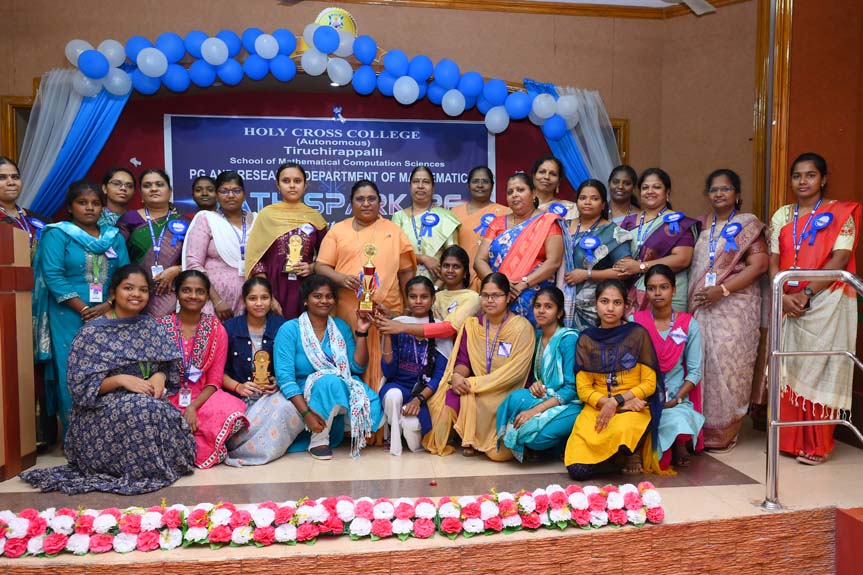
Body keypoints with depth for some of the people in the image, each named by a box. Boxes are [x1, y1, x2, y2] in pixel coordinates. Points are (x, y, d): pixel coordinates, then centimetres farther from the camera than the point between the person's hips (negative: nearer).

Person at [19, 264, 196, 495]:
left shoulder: (151, 327, 10)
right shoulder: (91, 333, -5)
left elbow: (169, 369, 11)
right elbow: (80, 386, -10)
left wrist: (159, 376, -13)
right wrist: (121, 379, -23)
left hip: (151, 403, 4)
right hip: (101, 413, -4)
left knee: (169, 415, -30)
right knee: (143, 409, -35)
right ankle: (147, 466, -11)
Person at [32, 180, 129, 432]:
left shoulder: (115, 237, 12)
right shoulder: (57, 234, 1)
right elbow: (53, 276, -9)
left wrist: (107, 306, -12)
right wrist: (84, 310, -15)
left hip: (110, 317, 3)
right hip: (69, 319, -3)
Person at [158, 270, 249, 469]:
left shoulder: (216, 329, 4)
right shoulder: (161, 326, 2)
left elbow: (215, 380, 0)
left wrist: (193, 407, -18)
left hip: (203, 397, 1)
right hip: (168, 398, -1)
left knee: (233, 414, -31)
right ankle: (204, 448, -8)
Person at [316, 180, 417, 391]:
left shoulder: (394, 231, 13)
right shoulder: (338, 230, 12)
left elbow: (406, 272, 13)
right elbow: (321, 266, 7)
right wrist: (342, 279, -13)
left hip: (387, 312, 1)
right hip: (347, 313, 0)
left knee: (383, 365, -1)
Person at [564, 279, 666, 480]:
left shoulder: (638, 334, 2)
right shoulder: (586, 339, 7)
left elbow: (649, 384, 0)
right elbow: (583, 389, 4)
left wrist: (616, 401, -15)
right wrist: (615, 403, -12)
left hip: (633, 408, -2)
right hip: (596, 407, 2)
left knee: (621, 431, -39)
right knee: (578, 470, -22)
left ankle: (633, 453, -2)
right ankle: (618, 454, 8)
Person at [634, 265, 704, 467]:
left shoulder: (689, 324, 4)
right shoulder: (635, 322, 3)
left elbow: (694, 371, 2)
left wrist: (677, 400, -12)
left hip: (676, 400, 1)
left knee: (681, 427, -33)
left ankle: (679, 447, 3)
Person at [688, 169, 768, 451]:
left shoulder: (748, 224, 1)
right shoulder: (700, 225, 16)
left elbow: (759, 264, -8)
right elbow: (689, 262, 17)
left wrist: (721, 290, -16)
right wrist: (692, 297, 1)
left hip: (734, 306, -4)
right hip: (701, 307, 4)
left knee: (726, 363, -5)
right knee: (702, 363, 2)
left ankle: (724, 431, 7)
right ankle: (699, 428, 12)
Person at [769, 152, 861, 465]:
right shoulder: (782, 215, 10)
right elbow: (773, 261, 5)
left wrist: (806, 293, -17)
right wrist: (783, 296, -10)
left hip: (825, 303, -4)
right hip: (788, 304, 4)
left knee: (819, 369, 0)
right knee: (789, 369, 7)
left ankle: (817, 445, 10)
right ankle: (789, 439, 17)